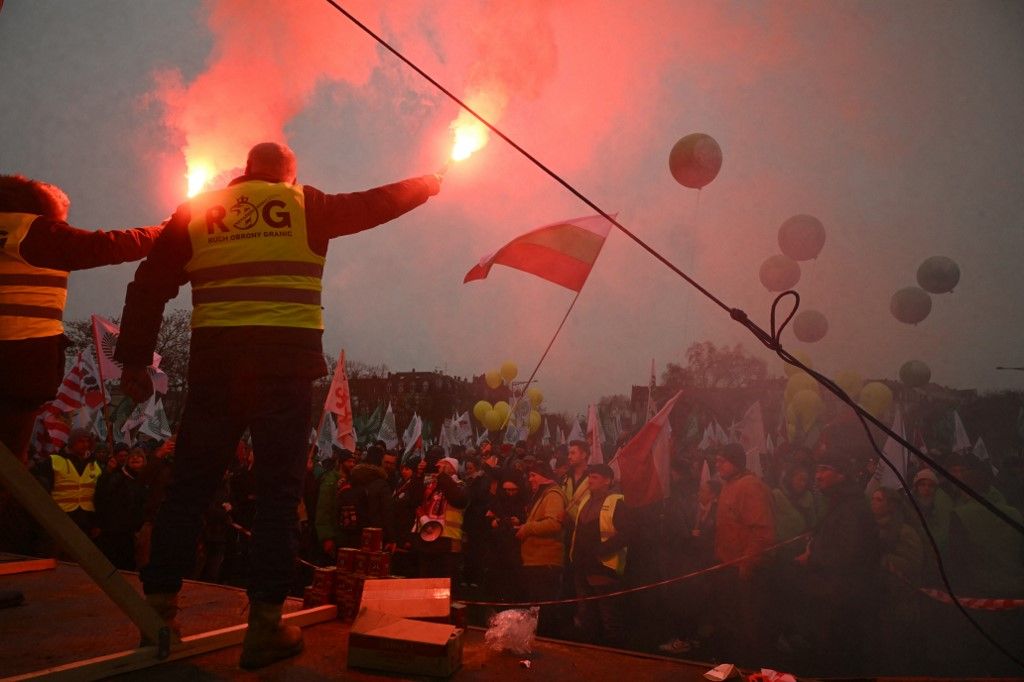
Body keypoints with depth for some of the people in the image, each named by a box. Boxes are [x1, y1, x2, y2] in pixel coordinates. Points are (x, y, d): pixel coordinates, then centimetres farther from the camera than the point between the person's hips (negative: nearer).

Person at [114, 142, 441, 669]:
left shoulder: (196, 211, 14)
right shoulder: (304, 206, 7)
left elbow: (150, 285, 9)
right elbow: (374, 204, 18)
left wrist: (134, 360, 13)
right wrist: (428, 184, 35)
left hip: (213, 359, 3)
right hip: (284, 359, -3)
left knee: (190, 484, 11)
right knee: (278, 489, 2)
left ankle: (157, 606, 19)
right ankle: (264, 625, 5)